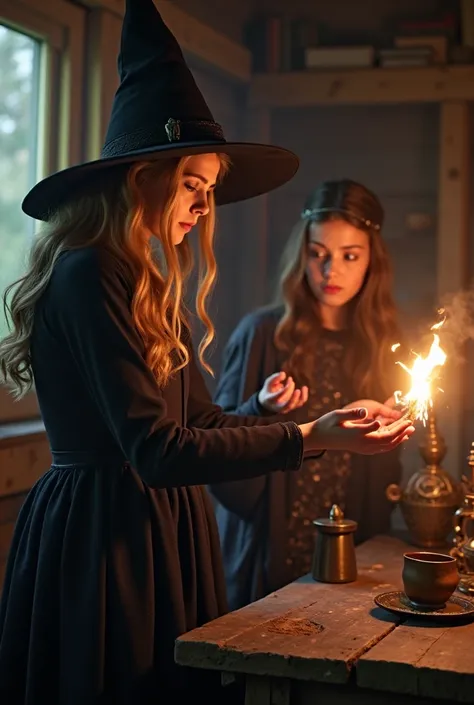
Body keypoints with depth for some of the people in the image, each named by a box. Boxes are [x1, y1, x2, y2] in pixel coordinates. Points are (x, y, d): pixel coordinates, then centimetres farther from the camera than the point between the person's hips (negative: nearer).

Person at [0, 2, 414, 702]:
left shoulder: (144, 283, 13)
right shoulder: (89, 276, -17)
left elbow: (200, 421, 10)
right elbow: (159, 452, -21)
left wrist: (333, 424, 3)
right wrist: (308, 437, -18)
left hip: (157, 532, 9)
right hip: (103, 534, -9)